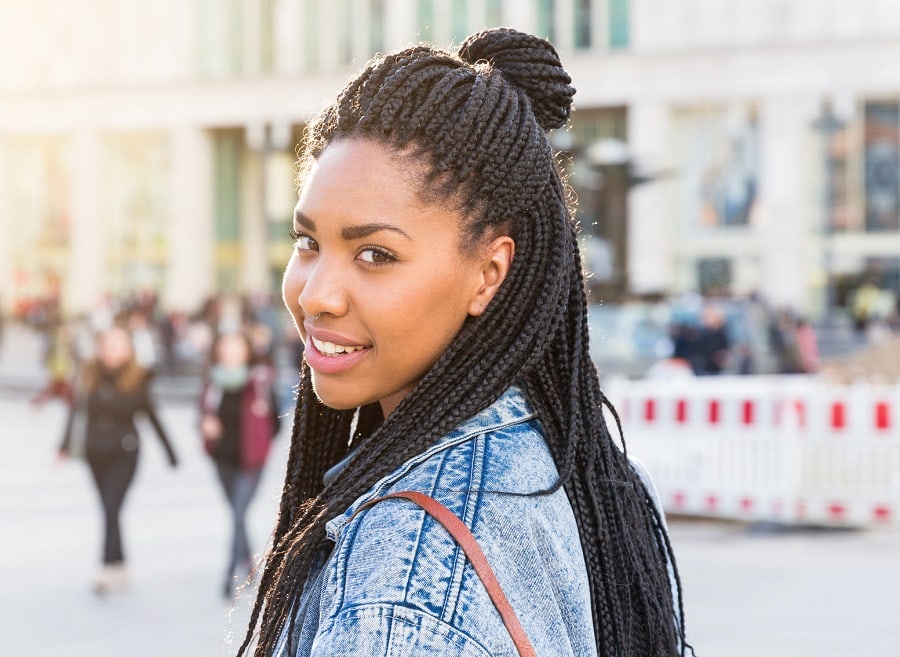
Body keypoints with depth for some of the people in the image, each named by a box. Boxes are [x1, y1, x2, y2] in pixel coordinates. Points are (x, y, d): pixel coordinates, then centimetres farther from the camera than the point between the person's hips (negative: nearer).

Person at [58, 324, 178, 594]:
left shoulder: (137, 380, -5)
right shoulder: (89, 377, 0)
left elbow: (152, 416, 1)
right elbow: (77, 411, -1)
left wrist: (170, 452, 5)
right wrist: (66, 445, -11)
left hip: (124, 453, -3)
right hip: (96, 452, 3)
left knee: (111, 509, -15)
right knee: (109, 510, 12)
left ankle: (109, 570, -19)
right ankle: (120, 568, 25)